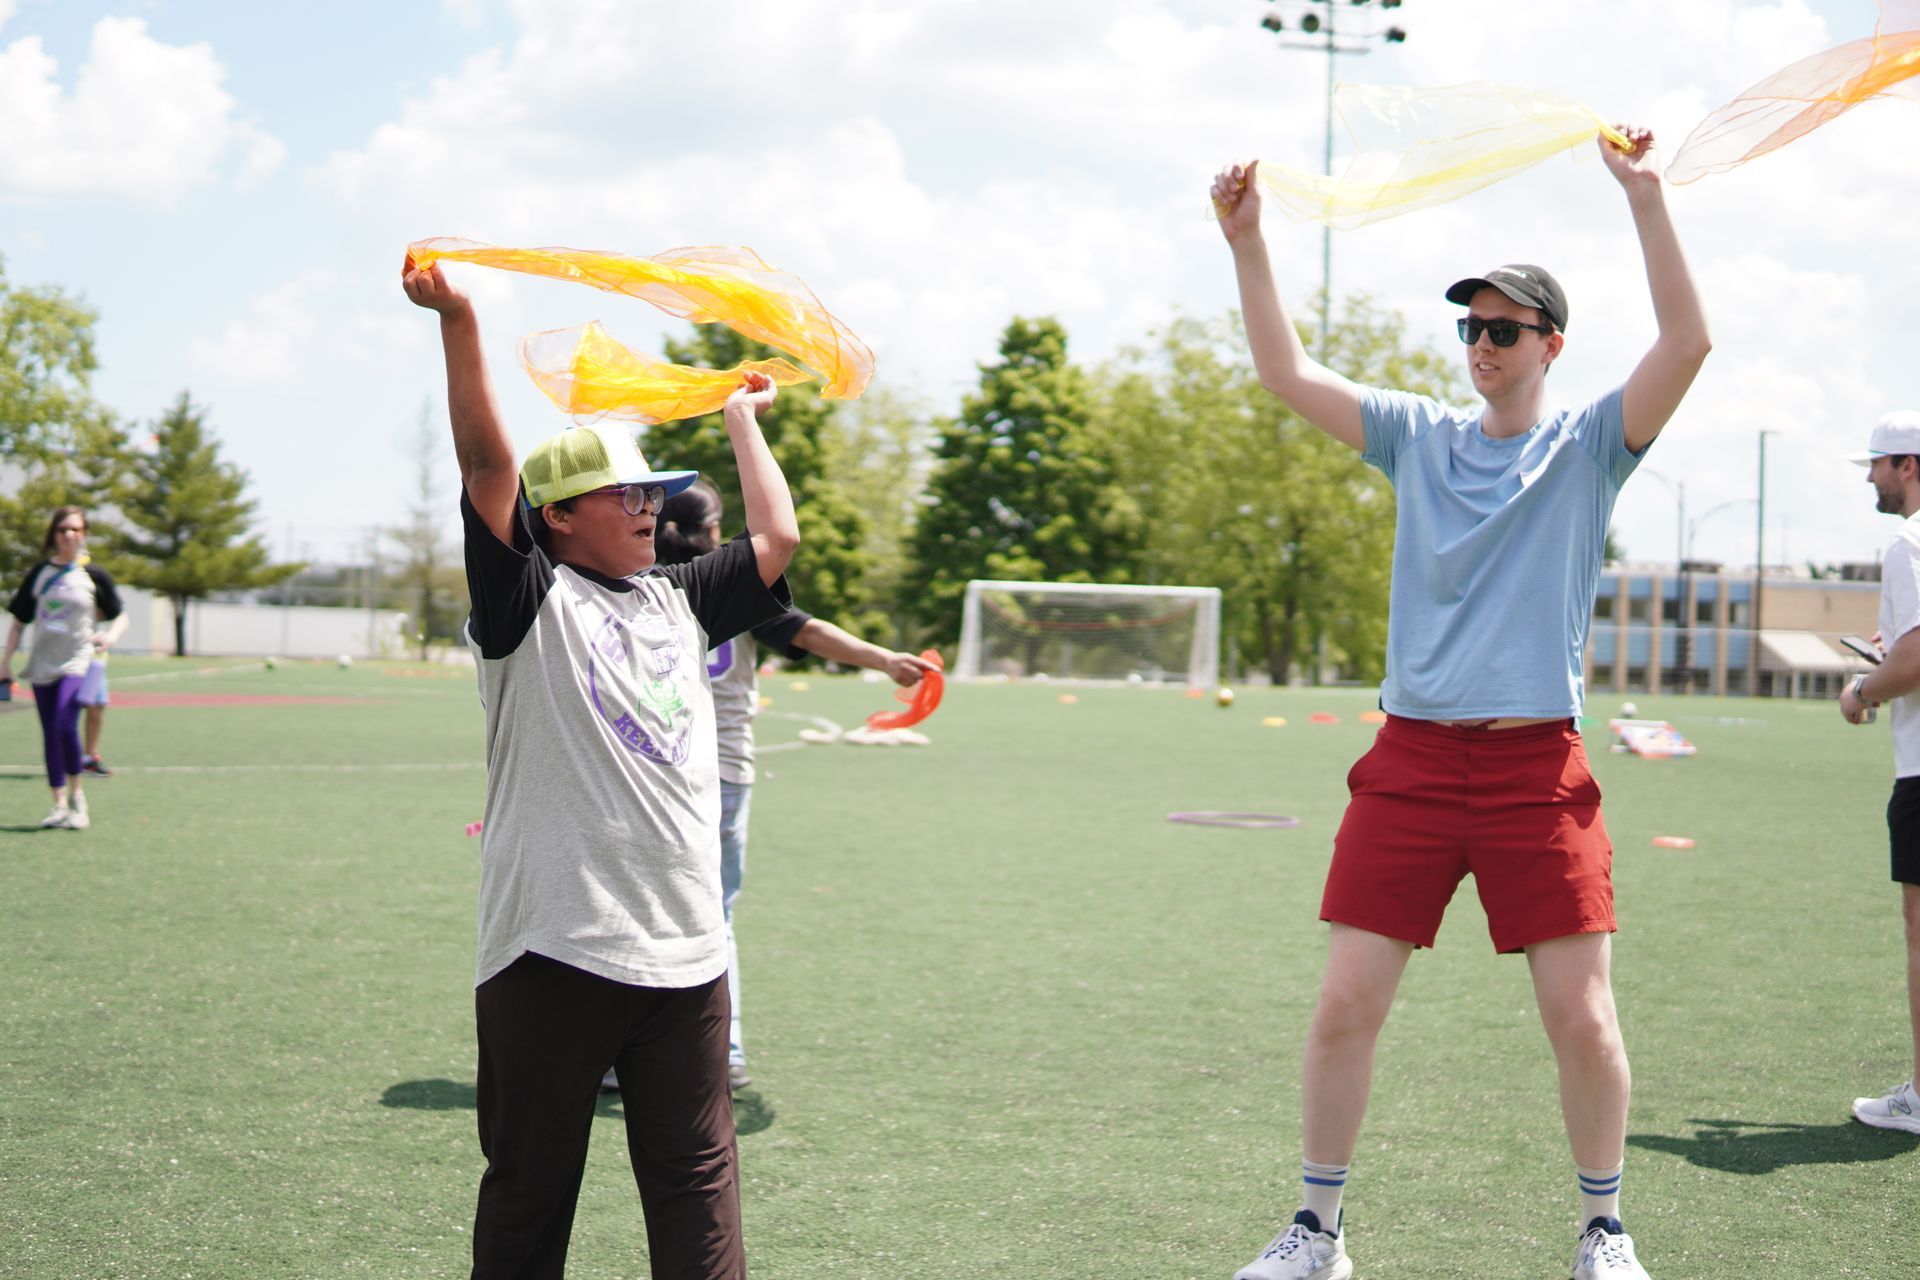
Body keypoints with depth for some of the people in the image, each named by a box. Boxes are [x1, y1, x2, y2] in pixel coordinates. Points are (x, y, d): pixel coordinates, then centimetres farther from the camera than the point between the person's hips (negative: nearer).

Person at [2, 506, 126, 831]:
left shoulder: (94, 574, 1)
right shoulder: (39, 573, 8)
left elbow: (120, 617, 7)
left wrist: (110, 636, -13)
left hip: (77, 662, -4)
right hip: (42, 664, 4)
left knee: (65, 726, -20)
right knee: (50, 735, 4)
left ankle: (76, 795, -2)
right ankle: (59, 804, 12)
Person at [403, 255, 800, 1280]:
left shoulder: (675, 601, 18)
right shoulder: (531, 600, 0)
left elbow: (777, 538, 23)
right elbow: (487, 466, -12)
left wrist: (742, 417, 32)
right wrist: (457, 321, -23)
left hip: (683, 953, 5)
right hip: (554, 950, -5)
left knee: (697, 1177, 5)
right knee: (530, 1184, 4)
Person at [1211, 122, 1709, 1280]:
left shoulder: (1588, 443, 3)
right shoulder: (1421, 436, 11)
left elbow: (1688, 342, -11)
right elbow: (1289, 374, 9)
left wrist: (1647, 198, -16)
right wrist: (1247, 241, 1)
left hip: (1539, 765, -2)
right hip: (1412, 758, 2)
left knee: (1583, 1018, -2)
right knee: (1346, 1007, 0)